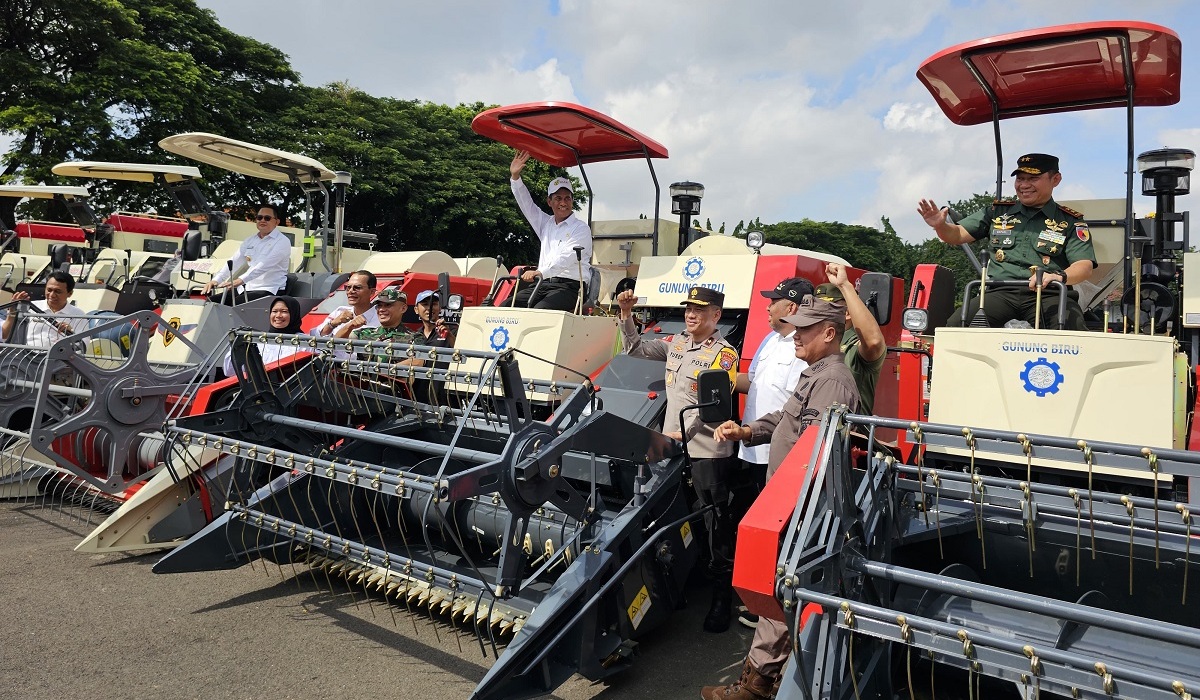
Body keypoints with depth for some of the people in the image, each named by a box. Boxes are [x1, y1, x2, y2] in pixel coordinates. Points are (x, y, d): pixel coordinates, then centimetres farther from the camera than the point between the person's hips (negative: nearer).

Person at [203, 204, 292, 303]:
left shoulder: (282, 242, -7)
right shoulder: (250, 241, 16)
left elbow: (264, 265, -21)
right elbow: (233, 262, 9)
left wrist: (241, 280, -33)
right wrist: (216, 280, -7)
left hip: (269, 291, -7)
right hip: (246, 288, 7)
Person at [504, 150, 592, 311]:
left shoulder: (581, 229, 0)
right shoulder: (546, 223, 23)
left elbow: (567, 257, -16)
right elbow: (526, 204, 17)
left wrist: (541, 272, -31)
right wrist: (515, 176, 2)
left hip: (569, 286, -7)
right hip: (542, 284, 7)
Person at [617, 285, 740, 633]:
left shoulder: (723, 353, -10)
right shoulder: (677, 343, 12)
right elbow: (637, 349, 19)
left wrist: (683, 431, -25)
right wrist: (626, 314, 7)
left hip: (708, 454, -7)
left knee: (715, 528, 1)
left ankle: (721, 602, 12)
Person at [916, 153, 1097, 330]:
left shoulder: (1070, 222, 14)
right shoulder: (997, 212, 21)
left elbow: (1085, 266, 3)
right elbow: (958, 235, 16)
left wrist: (1059, 276, -22)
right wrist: (940, 225, -9)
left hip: (1047, 296, -1)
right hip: (999, 293, 1)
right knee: (954, 327, -29)